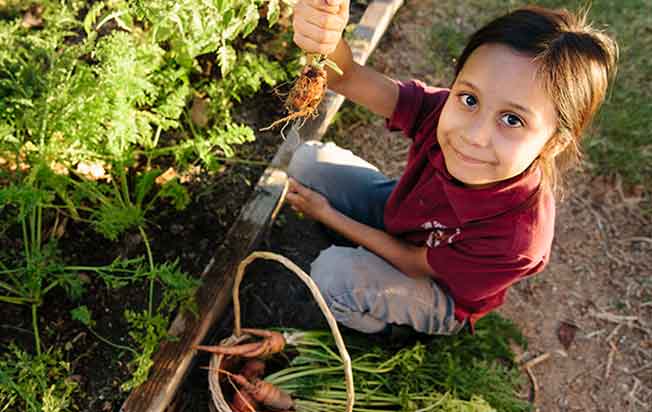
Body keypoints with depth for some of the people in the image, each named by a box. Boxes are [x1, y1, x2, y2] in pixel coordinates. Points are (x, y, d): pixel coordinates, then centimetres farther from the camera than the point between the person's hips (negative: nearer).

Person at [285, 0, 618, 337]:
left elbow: (413, 264, -24)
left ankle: (390, 324, 7)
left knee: (334, 274, -29)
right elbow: (346, 78, -41)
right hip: (399, 215, 4)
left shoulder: (512, 236, -40)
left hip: (445, 292, -4)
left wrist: (327, 214, -16)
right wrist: (325, 39, -66)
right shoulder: (442, 109, -31)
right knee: (309, 161, -8)